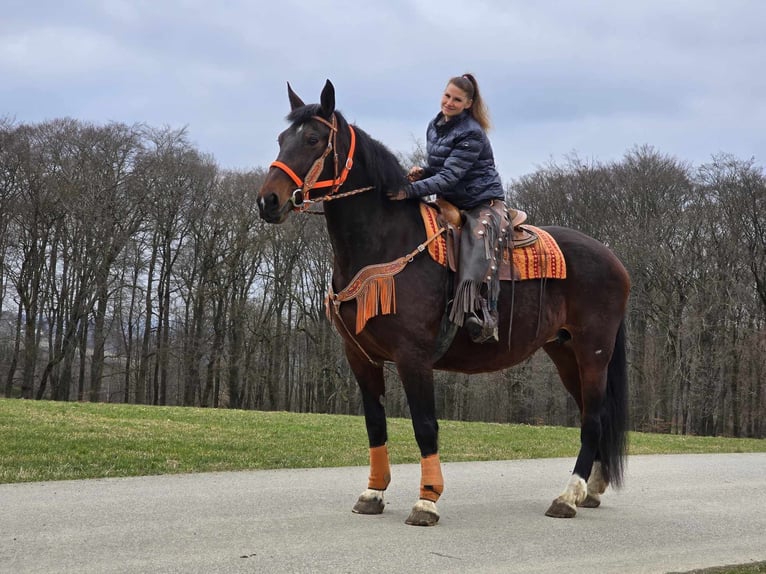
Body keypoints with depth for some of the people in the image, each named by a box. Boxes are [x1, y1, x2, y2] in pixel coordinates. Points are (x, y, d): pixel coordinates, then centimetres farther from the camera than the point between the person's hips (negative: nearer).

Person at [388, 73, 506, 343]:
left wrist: (411, 190, -33)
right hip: (451, 203, 9)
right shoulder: (435, 126, 8)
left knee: (477, 250, -27)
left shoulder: (471, 134, -18)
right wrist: (422, 171, -6)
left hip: (483, 202, -9)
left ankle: (485, 319, -30)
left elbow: (450, 176, -25)